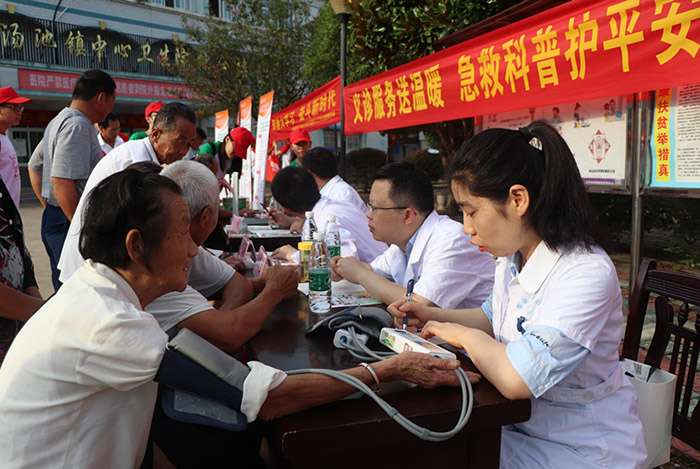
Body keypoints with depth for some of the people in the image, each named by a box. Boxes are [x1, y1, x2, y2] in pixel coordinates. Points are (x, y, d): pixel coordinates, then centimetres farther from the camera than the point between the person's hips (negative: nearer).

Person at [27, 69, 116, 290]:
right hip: (69, 220, -11)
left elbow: (34, 165, 27)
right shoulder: (78, 125, -16)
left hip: (53, 216, 11)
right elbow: (62, 181, -25)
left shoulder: (59, 121, 17)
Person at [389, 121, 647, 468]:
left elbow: (516, 379, -35)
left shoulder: (587, 274, -27)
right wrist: (433, 316, 4)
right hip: (521, 424, 6)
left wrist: (463, 335, -17)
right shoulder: (511, 260, -1)